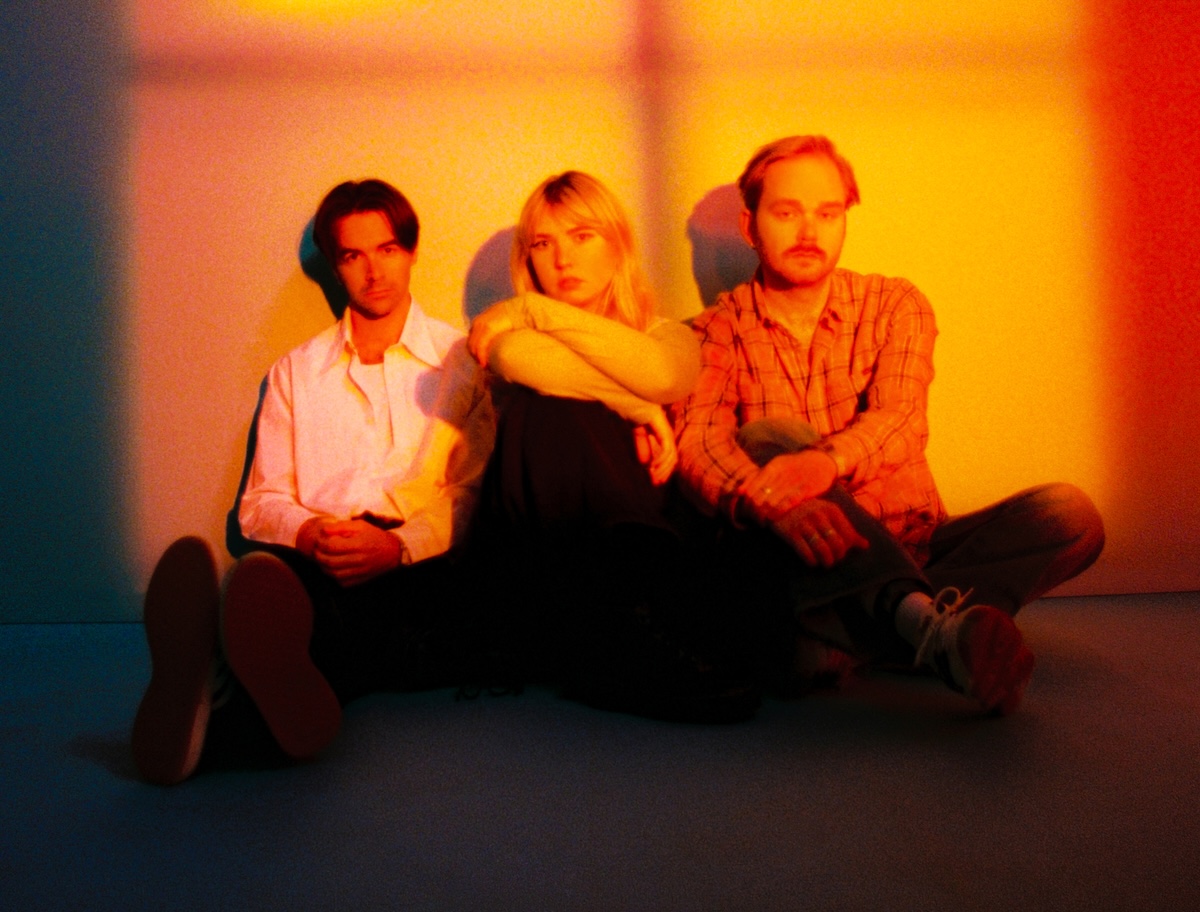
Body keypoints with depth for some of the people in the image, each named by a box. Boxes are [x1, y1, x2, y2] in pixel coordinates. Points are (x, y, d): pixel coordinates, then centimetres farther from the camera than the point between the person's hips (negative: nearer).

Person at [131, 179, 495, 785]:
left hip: (421, 568, -2)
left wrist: (398, 545, -15)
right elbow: (261, 501, 17)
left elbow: (472, 492, 5)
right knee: (262, 574, -37)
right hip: (313, 563, 3)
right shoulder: (294, 372, 26)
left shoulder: (460, 359, 18)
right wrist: (309, 533, -9)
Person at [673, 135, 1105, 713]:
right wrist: (772, 500, -39)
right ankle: (931, 621, -47)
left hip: (910, 550, 2)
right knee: (768, 436, -30)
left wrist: (826, 462, -37)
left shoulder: (895, 305, 6)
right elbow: (697, 443, -16)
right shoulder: (717, 332, 3)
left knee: (1068, 514, -18)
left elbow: (901, 422, -13)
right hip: (802, 561, -2)